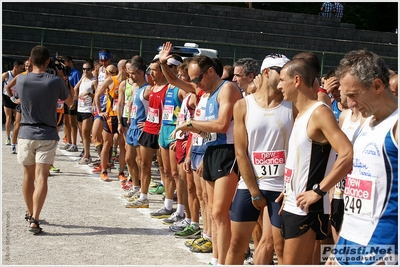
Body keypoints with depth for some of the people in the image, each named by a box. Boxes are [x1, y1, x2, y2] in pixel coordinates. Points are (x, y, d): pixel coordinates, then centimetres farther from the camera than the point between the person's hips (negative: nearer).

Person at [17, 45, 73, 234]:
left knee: (28, 176, 16)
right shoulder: (55, 81, -9)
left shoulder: (21, 80, -3)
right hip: (47, 135, -3)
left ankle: (30, 214, 32)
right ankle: (34, 219, -17)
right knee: (41, 177, -7)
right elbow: (70, 101, 7)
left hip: (26, 134, 3)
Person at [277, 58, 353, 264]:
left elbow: (348, 155, -26)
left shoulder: (319, 113, -16)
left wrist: (318, 191, -22)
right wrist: (290, 190, 13)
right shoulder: (301, 115, 13)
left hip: (306, 209, -9)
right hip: (293, 206, 9)